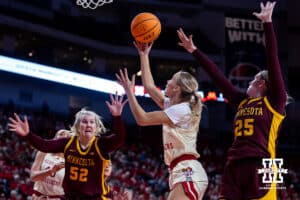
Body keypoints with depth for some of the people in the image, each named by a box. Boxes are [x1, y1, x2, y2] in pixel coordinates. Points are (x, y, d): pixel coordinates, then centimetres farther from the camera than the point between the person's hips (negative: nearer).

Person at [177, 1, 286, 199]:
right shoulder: (242, 102, 21)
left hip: (260, 168, -6)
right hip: (233, 168, 6)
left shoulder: (274, 102, 5)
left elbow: (273, 60, -1)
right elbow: (218, 76, 27)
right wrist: (194, 51, 32)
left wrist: (268, 23, -4)